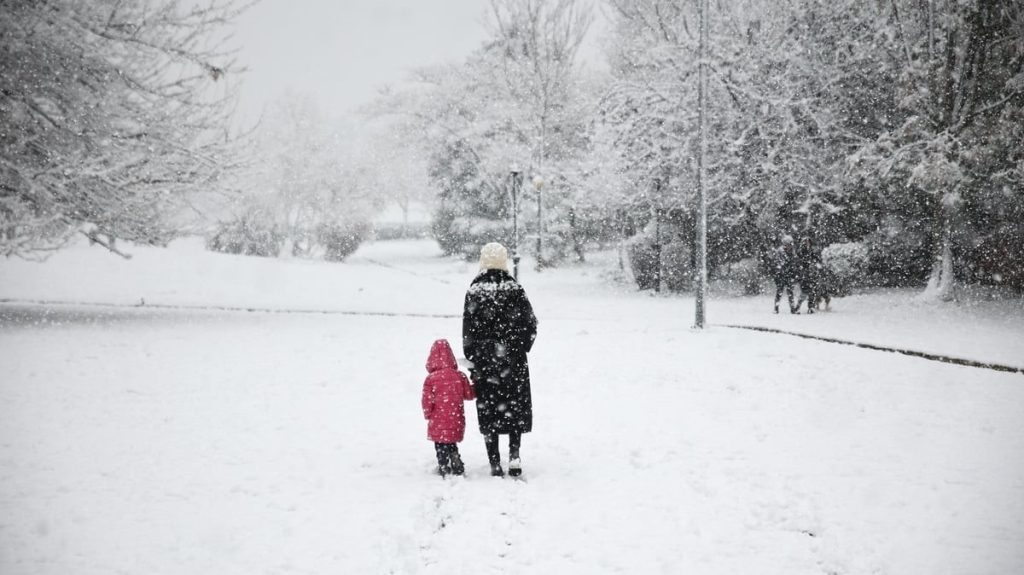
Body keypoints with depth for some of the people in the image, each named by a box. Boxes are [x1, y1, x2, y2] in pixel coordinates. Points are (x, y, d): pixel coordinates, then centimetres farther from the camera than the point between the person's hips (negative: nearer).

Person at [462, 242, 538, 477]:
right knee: (516, 406, 15)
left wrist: (472, 359, 4)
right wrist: (520, 349, 12)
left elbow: (468, 331, -4)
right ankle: (514, 454, 0)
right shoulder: (515, 290, -5)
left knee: (488, 410, 6)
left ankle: (495, 463, 5)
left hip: (484, 361, -1)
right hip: (513, 361, 1)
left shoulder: (474, 291, -7)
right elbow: (530, 325, -2)